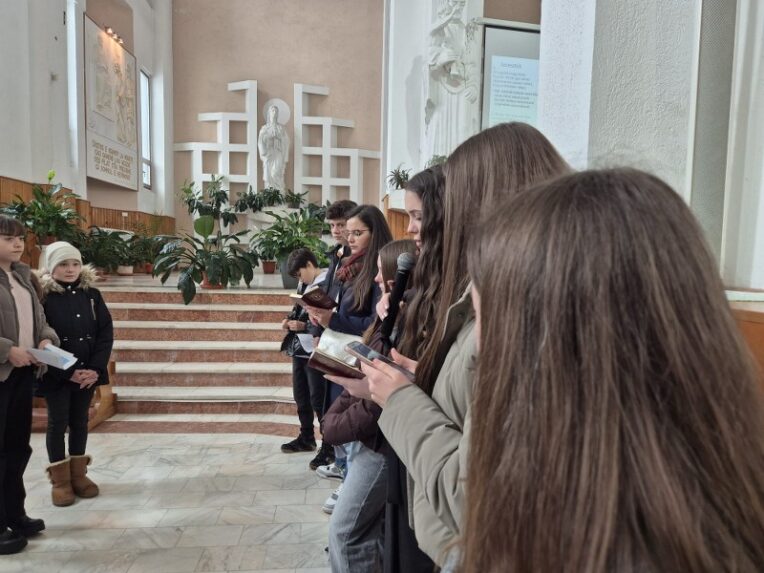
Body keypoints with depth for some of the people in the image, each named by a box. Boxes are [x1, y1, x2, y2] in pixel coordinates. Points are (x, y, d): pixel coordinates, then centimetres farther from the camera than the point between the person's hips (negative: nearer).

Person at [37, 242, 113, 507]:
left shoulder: (91, 294, 1)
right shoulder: (43, 296, -9)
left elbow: (106, 333, -1)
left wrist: (96, 368, -11)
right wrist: (68, 372, -15)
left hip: (88, 371, 3)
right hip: (56, 375, -3)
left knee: (79, 422, 13)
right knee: (58, 424, 7)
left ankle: (78, 474, 26)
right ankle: (60, 480, 20)